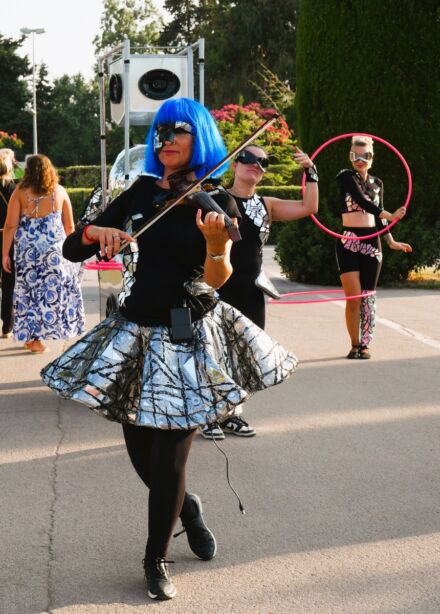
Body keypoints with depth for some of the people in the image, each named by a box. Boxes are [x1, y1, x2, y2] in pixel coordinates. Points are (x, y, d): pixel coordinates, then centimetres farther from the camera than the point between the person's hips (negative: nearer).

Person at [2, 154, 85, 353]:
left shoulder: (20, 192, -1)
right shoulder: (59, 191, 4)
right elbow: (69, 226, 7)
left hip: (27, 250, 0)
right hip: (54, 250, 0)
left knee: (29, 290, 8)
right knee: (53, 290, 12)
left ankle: (32, 337, 9)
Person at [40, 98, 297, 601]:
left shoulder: (216, 200, -5)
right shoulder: (142, 191, 5)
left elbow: (216, 279, -16)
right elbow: (72, 249, 3)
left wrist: (216, 243, -36)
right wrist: (95, 232, -18)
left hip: (189, 336, -4)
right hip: (136, 331, 4)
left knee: (169, 456, -4)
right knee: (141, 452, 10)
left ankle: (156, 560, 16)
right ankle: (187, 508, 41)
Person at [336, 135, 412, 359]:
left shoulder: (377, 183, 15)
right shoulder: (346, 177, -2)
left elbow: (378, 217, 18)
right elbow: (361, 201, -16)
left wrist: (391, 242, 6)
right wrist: (390, 216, -24)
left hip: (371, 243, 4)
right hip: (349, 242, -4)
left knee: (368, 296, 3)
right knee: (353, 297, -10)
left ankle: (365, 345, 11)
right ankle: (354, 345, 3)